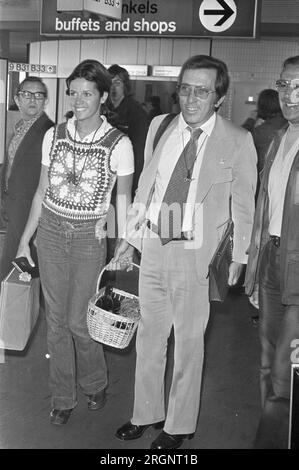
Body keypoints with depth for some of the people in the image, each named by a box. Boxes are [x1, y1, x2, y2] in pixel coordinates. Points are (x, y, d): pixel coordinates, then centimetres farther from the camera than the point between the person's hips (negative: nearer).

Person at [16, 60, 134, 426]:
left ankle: (94, 382, 31)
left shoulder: (118, 144, -8)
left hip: (90, 236, -3)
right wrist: (25, 239, 6)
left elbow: (123, 202, -2)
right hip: (50, 231, 3)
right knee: (56, 319, 9)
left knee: (78, 320, 1)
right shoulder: (54, 135, 2)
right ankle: (62, 397, 26)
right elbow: (42, 192, 7)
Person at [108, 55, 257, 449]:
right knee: (149, 335, 15)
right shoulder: (159, 126, 3)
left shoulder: (237, 141, -9)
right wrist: (129, 238, 11)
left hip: (198, 254, -4)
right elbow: (145, 186, 10)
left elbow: (244, 205, -1)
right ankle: (145, 413, 36)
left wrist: (238, 257, 1)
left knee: (189, 342, 9)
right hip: (153, 246, 4)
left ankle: (179, 426, 29)